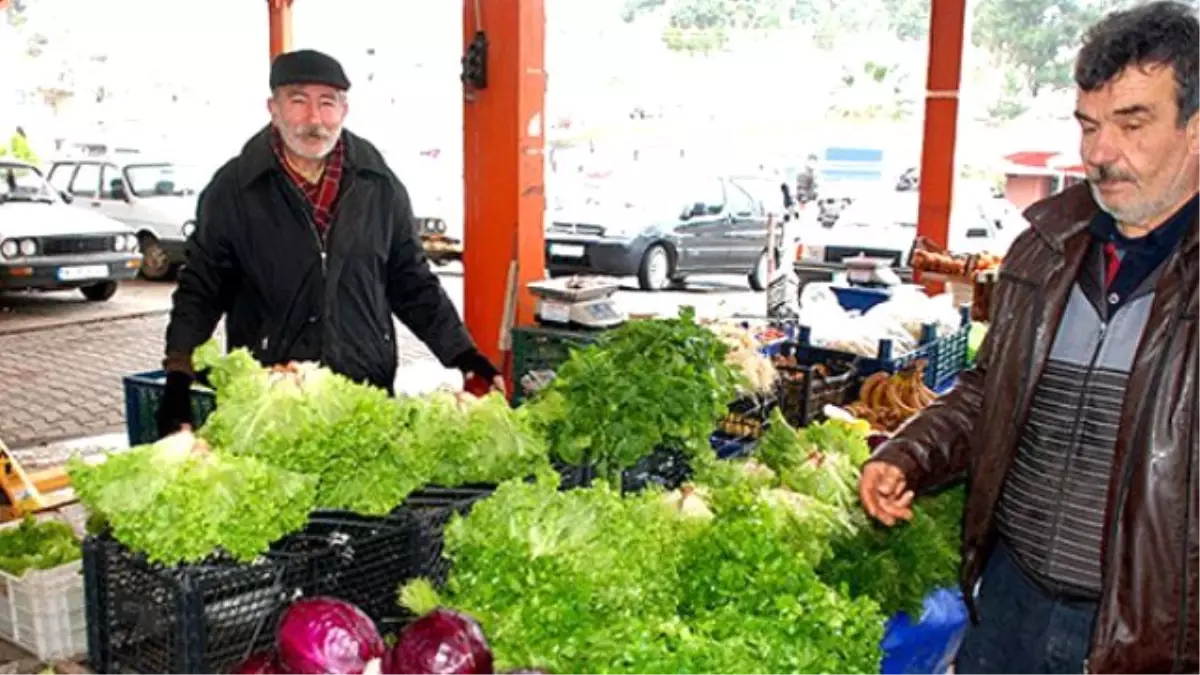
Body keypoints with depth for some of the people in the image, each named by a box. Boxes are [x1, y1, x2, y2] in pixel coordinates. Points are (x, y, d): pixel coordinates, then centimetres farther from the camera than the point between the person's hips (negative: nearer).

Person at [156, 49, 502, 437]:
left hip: (369, 394, 2)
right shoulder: (233, 190, -1)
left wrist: (464, 356, 4)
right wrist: (178, 383, -7)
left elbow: (413, 285, 12)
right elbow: (200, 292, 3)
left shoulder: (380, 187, 5)